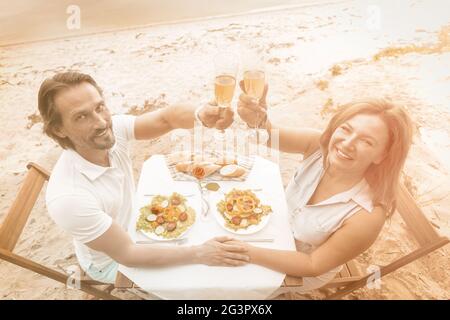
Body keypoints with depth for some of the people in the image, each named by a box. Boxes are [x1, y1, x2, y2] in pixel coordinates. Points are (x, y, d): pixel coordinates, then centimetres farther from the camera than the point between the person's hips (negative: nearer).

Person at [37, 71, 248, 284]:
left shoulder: (114, 128, -24)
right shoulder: (68, 197, -39)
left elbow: (167, 118, -27)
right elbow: (126, 254, -31)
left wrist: (201, 115, -51)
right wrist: (200, 254, -31)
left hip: (135, 223, 5)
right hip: (112, 262, -5)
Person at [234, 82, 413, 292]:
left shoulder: (367, 216, -36)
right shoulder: (320, 144, -25)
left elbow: (314, 265, -28)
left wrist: (249, 253, -38)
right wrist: (257, 120, -62)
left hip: (300, 272, -3)